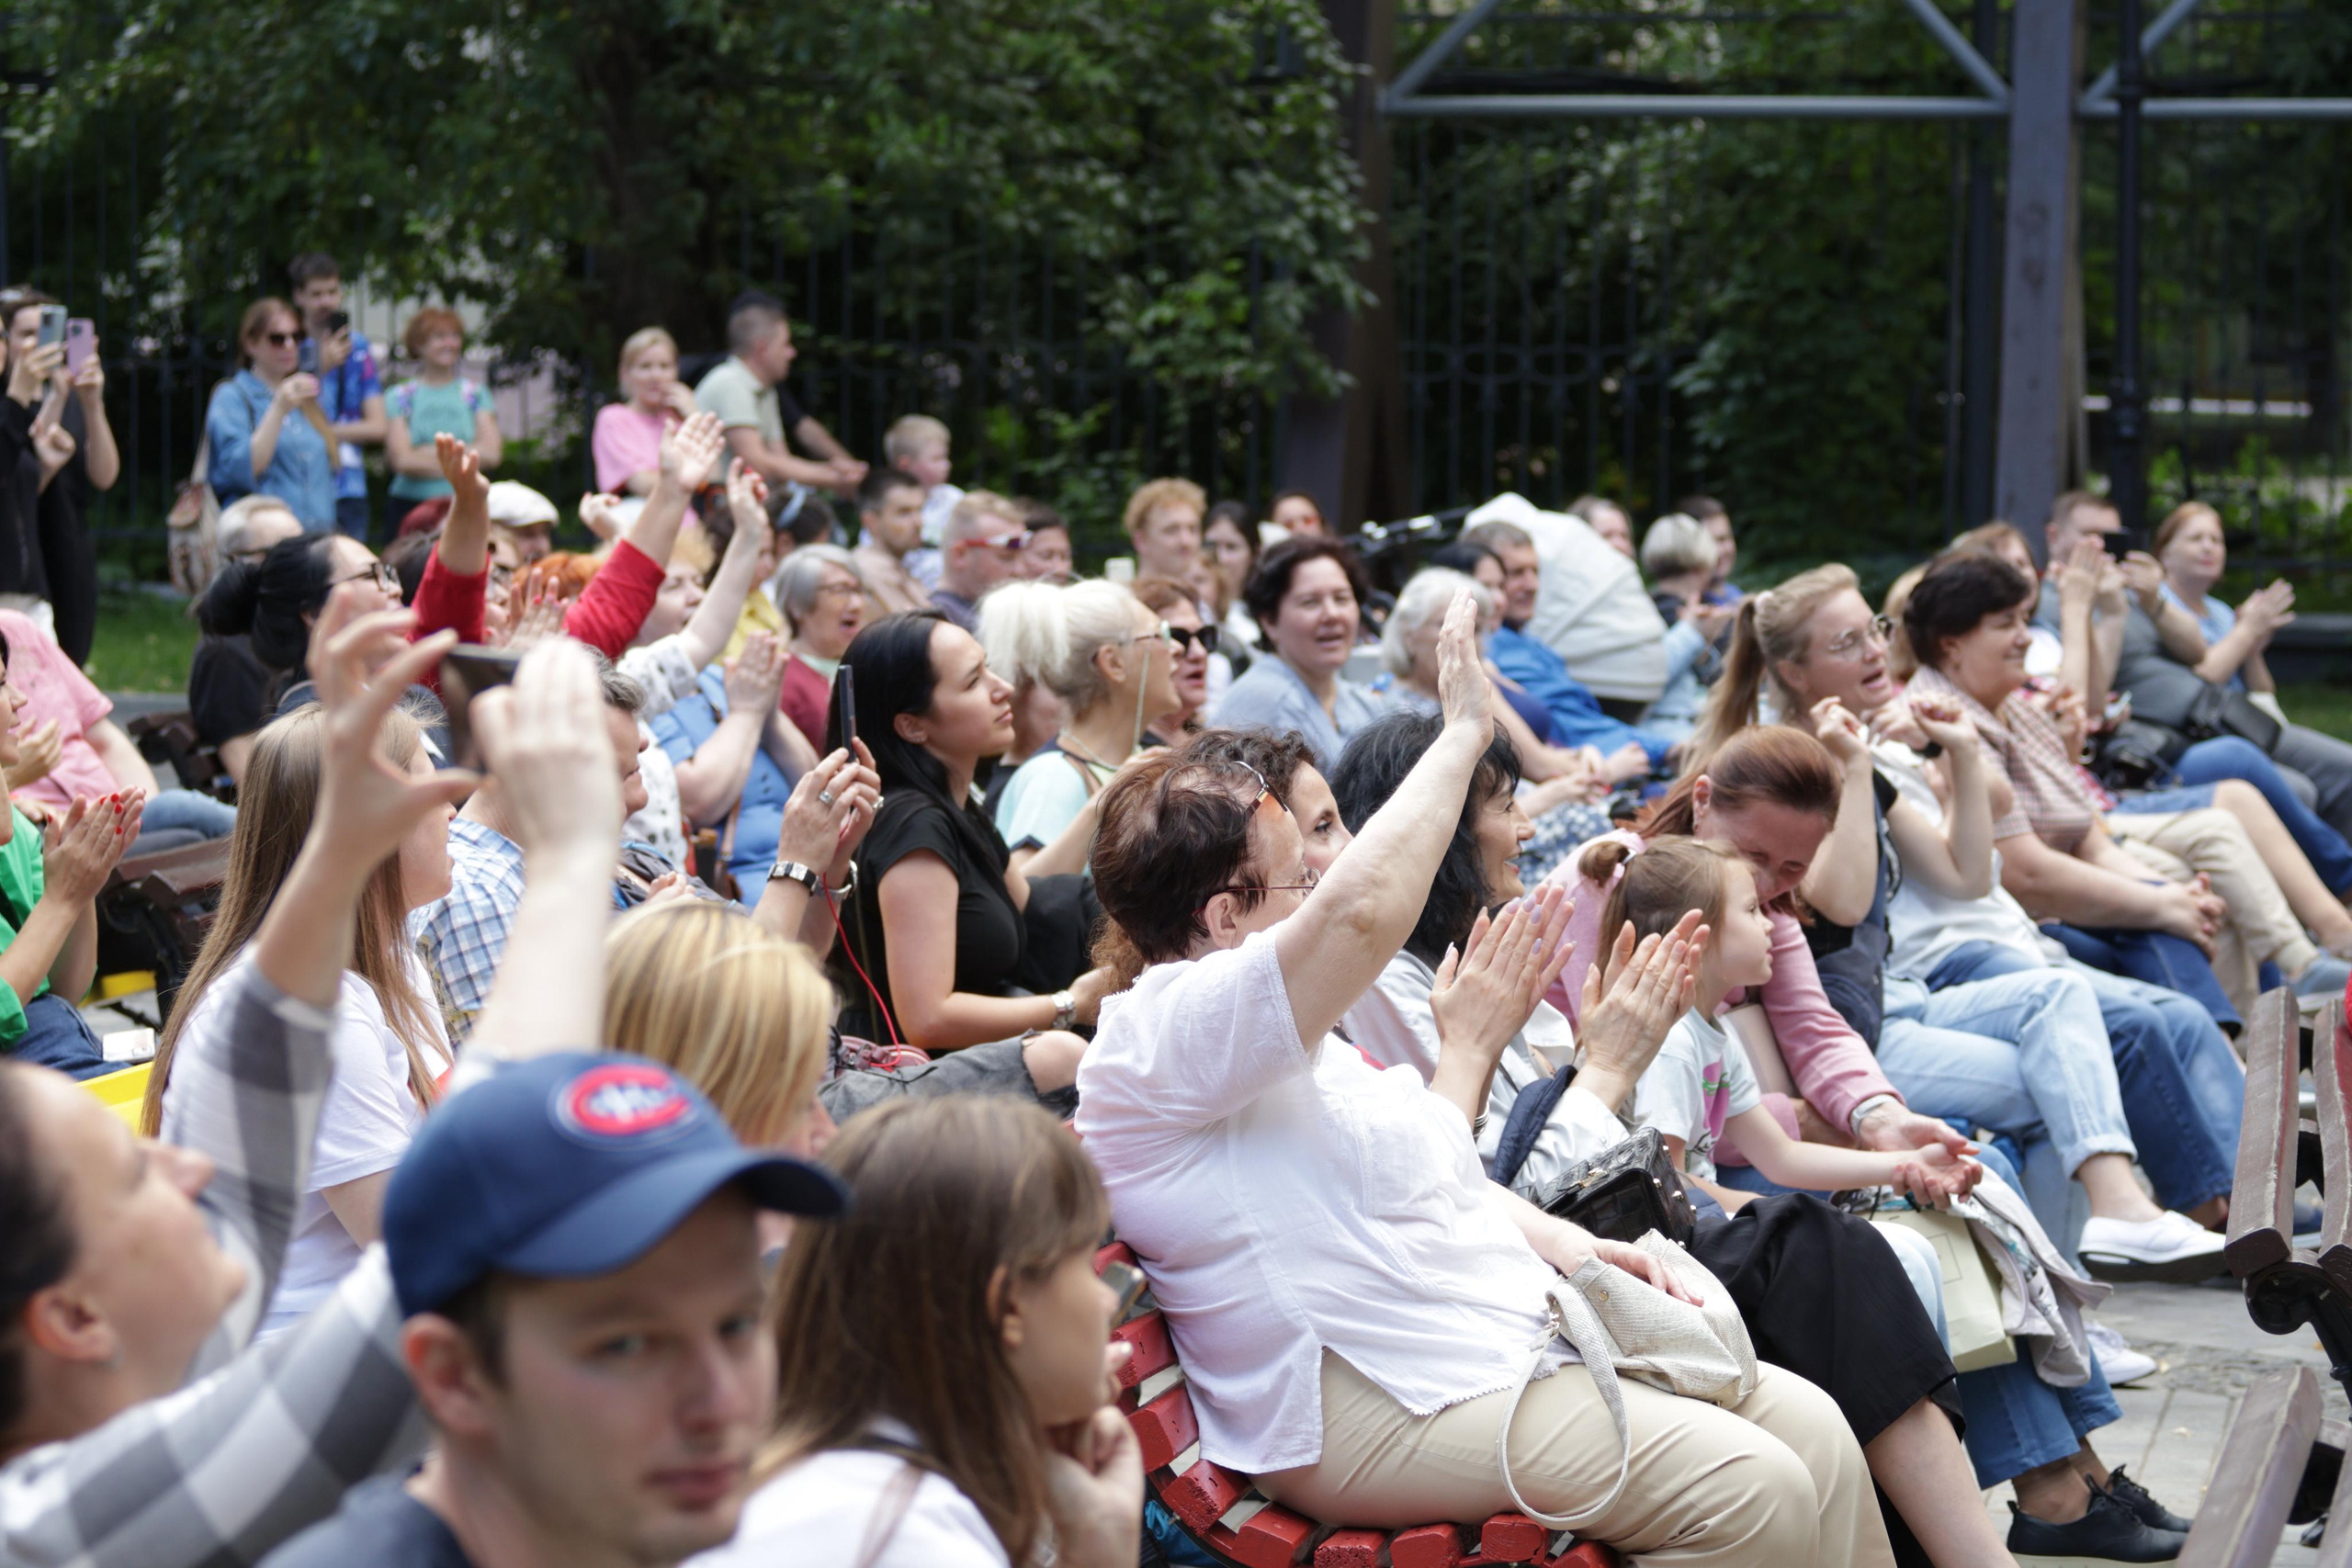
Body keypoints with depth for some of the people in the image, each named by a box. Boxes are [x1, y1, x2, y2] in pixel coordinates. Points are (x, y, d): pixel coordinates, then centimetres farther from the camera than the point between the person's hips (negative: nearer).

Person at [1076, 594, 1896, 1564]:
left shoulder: (1281, 1044, 20)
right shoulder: (1156, 1041, -14)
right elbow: (1363, 909, -28)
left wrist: (1560, 1241, 12)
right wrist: (1463, 734, -17)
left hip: (1521, 1331, 11)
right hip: (1380, 1409, -11)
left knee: (1812, 1428, -3)